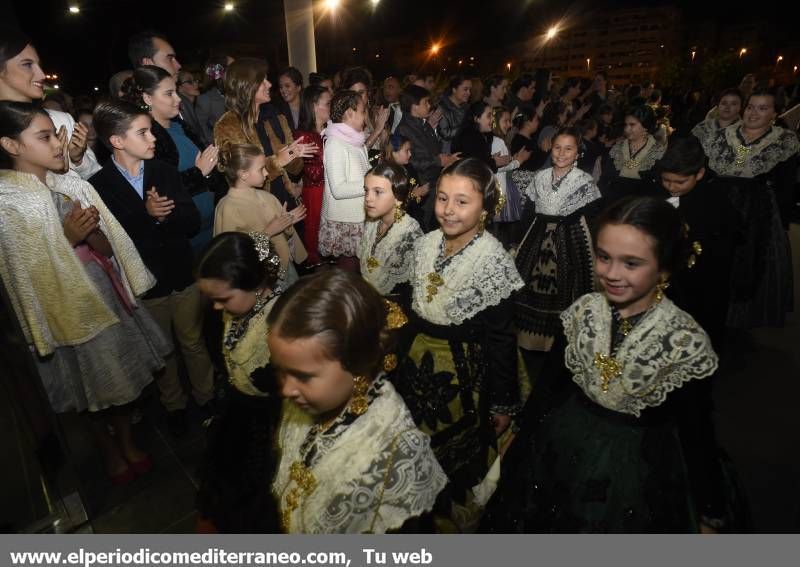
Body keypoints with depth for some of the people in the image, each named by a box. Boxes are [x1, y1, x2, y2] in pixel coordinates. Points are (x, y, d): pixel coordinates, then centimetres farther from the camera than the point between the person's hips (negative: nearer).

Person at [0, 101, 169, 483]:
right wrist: (67, 236, -21)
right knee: (93, 386, 13)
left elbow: (108, 248, 0)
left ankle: (128, 443, 39)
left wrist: (90, 232, -20)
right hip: (69, 307, -4)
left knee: (122, 375, 16)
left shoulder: (74, 186, 0)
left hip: (109, 292, 4)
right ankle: (109, 452, 38)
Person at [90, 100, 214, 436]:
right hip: (144, 285, -2)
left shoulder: (164, 171, -3)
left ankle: (205, 396, 38)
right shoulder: (99, 185, -13)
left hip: (183, 277, 2)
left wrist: (166, 214, -26)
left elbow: (193, 222, -7)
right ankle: (174, 405, 39)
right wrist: (146, 215, -29)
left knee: (194, 342, 17)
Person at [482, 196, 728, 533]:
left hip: (638, 474, -3)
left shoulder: (686, 342, -21)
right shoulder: (582, 312, -12)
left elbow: (692, 435, -10)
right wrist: (520, 447, 8)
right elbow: (548, 387, -1)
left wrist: (709, 513, 1)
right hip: (559, 455, 3)